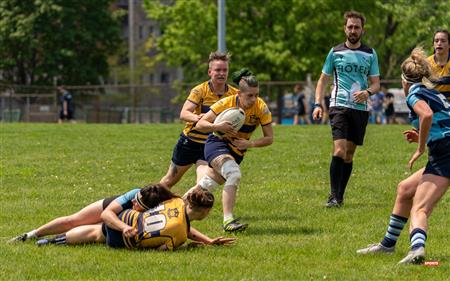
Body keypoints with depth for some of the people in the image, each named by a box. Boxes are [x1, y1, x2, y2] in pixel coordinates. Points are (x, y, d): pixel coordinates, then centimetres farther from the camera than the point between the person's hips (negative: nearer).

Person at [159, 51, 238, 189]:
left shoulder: (234, 94, -5)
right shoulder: (200, 90, -14)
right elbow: (183, 114, -24)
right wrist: (196, 118, -47)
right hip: (190, 141, -1)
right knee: (170, 180, 14)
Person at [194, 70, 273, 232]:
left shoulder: (261, 108, -16)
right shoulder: (226, 103, -23)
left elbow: (269, 138, -10)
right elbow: (200, 124, -19)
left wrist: (250, 144, -27)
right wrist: (218, 126, -37)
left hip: (238, 150, 5)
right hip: (217, 144, -5)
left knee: (208, 184, 10)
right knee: (234, 174, -31)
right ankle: (228, 220, -32)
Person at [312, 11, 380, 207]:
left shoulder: (370, 54, 8)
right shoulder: (335, 52, 6)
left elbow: (376, 83, 9)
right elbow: (323, 79, 13)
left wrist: (368, 92, -14)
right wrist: (317, 104, 1)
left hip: (361, 108, 2)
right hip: (339, 106, -2)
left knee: (349, 154, 6)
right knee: (339, 150, -17)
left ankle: (340, 196, 15)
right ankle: (333, 196, -14)